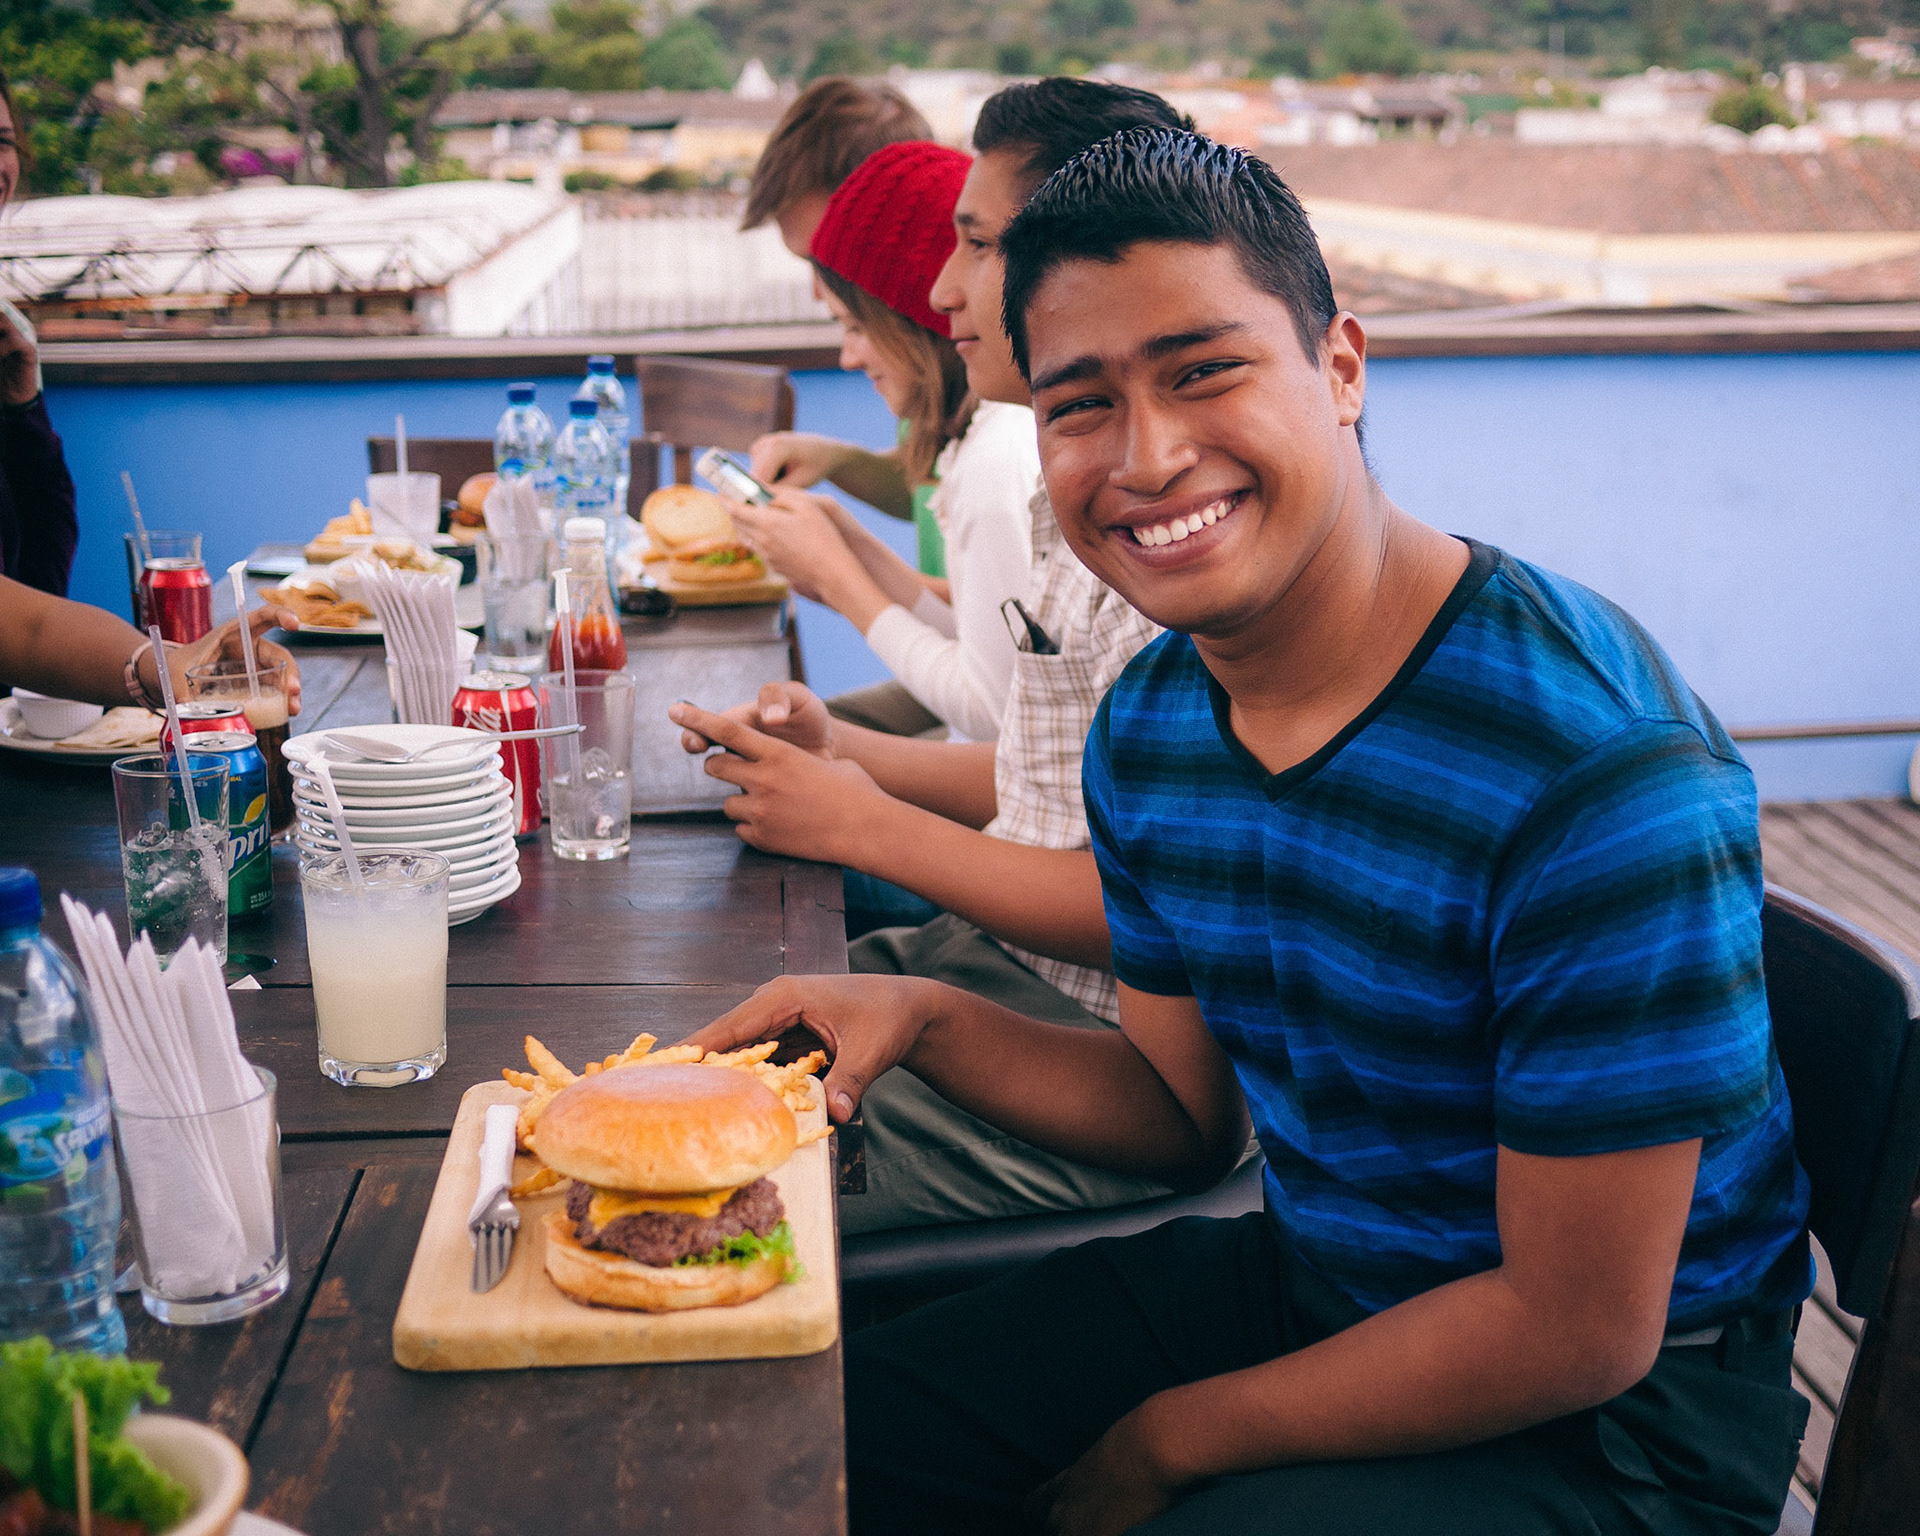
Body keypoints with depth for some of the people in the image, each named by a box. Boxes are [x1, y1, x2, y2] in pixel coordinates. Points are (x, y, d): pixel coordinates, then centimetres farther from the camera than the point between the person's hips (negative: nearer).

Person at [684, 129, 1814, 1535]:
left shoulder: (1598, 767, -28)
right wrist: (926, 1022, -9)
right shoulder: (1146, 730, -4)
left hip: (1612, 1418, -6)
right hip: (1306, 1284, 7)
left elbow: (1577, 1332, -23)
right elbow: (1190, 1112, 9)